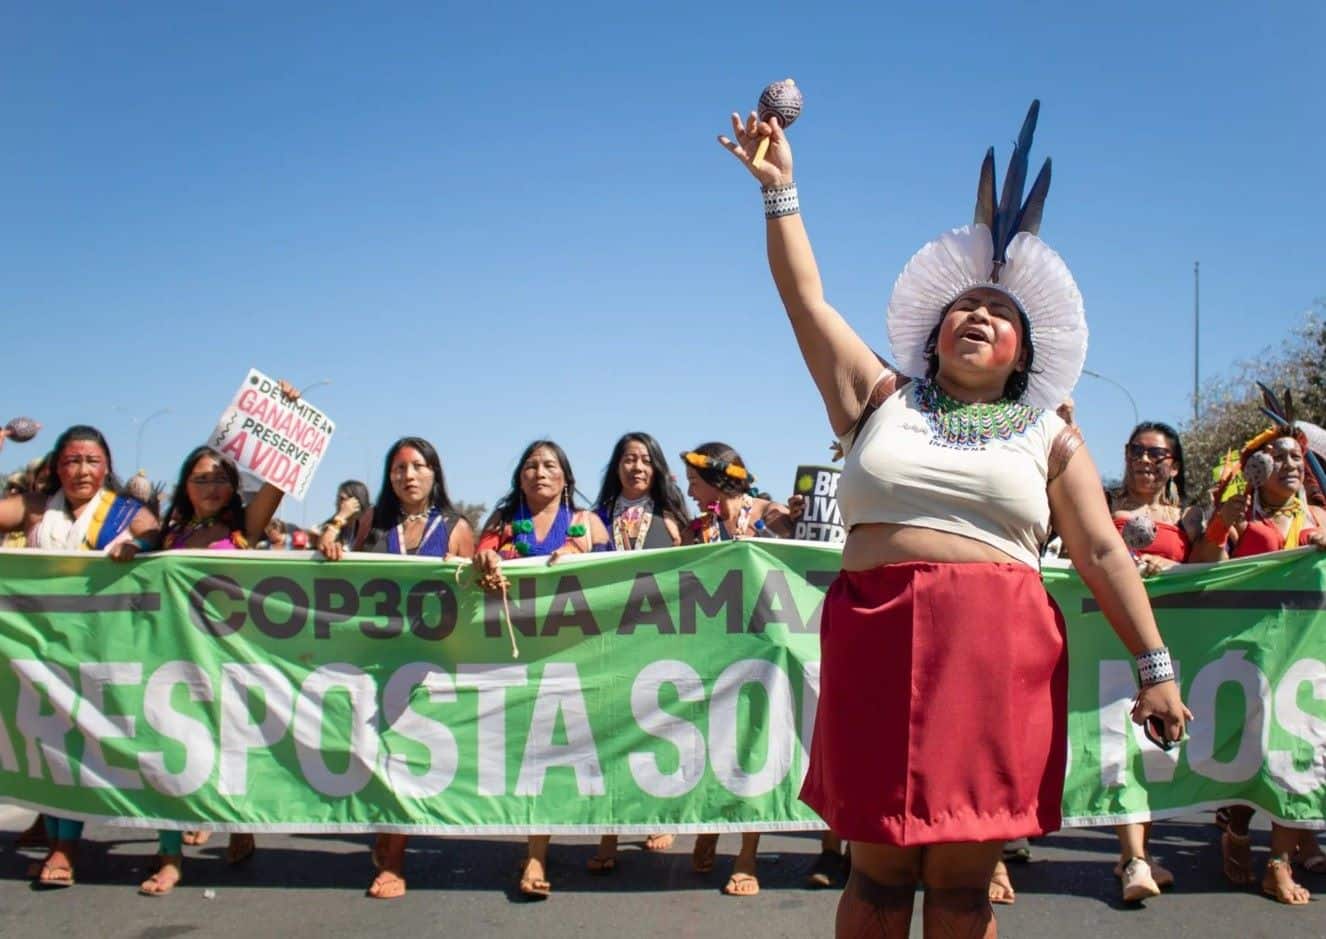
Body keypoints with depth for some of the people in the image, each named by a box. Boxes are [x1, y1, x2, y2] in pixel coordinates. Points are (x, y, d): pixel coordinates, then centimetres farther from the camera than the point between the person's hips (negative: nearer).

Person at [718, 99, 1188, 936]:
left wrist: (1156, 667, 3)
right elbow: (805, 297, 13)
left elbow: (1104, 553, 9)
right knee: (879, 869, 3)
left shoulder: (1049, 436, 13)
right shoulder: (881, 400, 15)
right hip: (878, 646, 1)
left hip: (997, 654, 0)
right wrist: (780, 190, 11)